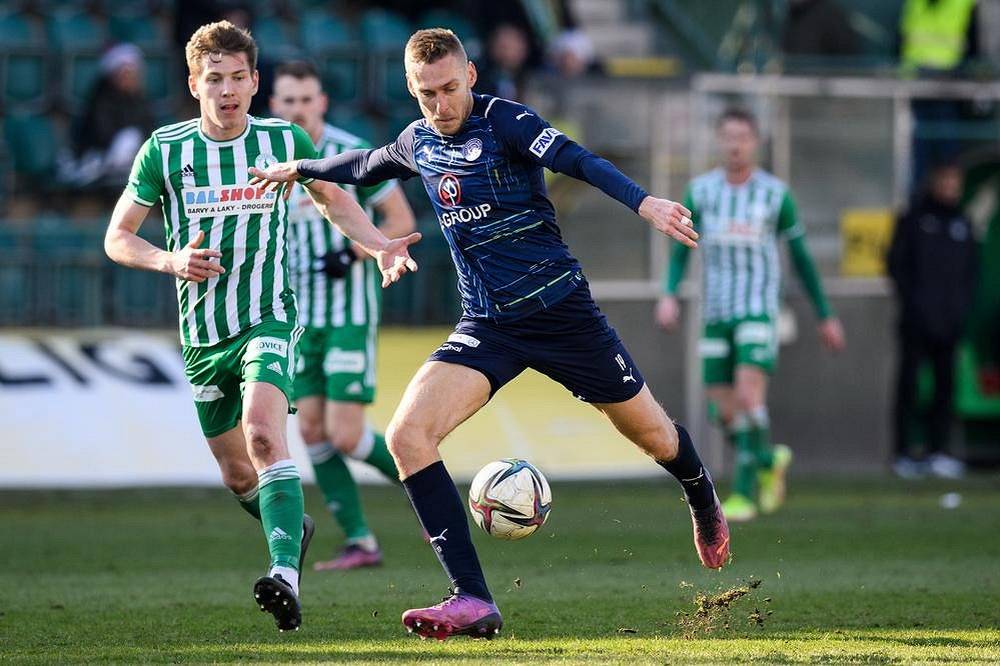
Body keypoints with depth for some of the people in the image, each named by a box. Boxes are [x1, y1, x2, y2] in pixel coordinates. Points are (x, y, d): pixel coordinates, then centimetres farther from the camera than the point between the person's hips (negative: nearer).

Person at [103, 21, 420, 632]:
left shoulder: (285, 140, -2)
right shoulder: (165, 150, -3)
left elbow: (334, 199, 15)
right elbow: (117, 238, 2)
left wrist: (379, 247, -2)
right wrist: (169, 261, -17)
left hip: (269, 317, -3)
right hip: (202, 333, 3)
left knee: (263, 433, -29)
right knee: (237, 474, 13)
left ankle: (286, 576, -40)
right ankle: (295, 528, 46)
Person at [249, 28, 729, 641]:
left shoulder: (502, 120, -13)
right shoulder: (419, 143, 6)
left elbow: (577, 160, -28)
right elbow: (366, 166, 29)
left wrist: (643, 202, -44)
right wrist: (302, 168, 41)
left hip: (559, 309, -4)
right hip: (487, 326, 5)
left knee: (652, 434, 10)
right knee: (407, 435, -18)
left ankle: (704, 504, 49)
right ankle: (473, 602, -20)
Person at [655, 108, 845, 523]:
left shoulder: (775, 194, 1)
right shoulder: (700, 190, 7)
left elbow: (801, 258, 9)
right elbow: (680, 249, 6)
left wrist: (825, 316, 12)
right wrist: (669, 294, -13)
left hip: (759, 310, -3)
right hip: (716, 314, 3)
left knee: (749, 395, -20)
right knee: (725, 412, 3)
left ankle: (744, 494, -16)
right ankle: (769, 460, 31)